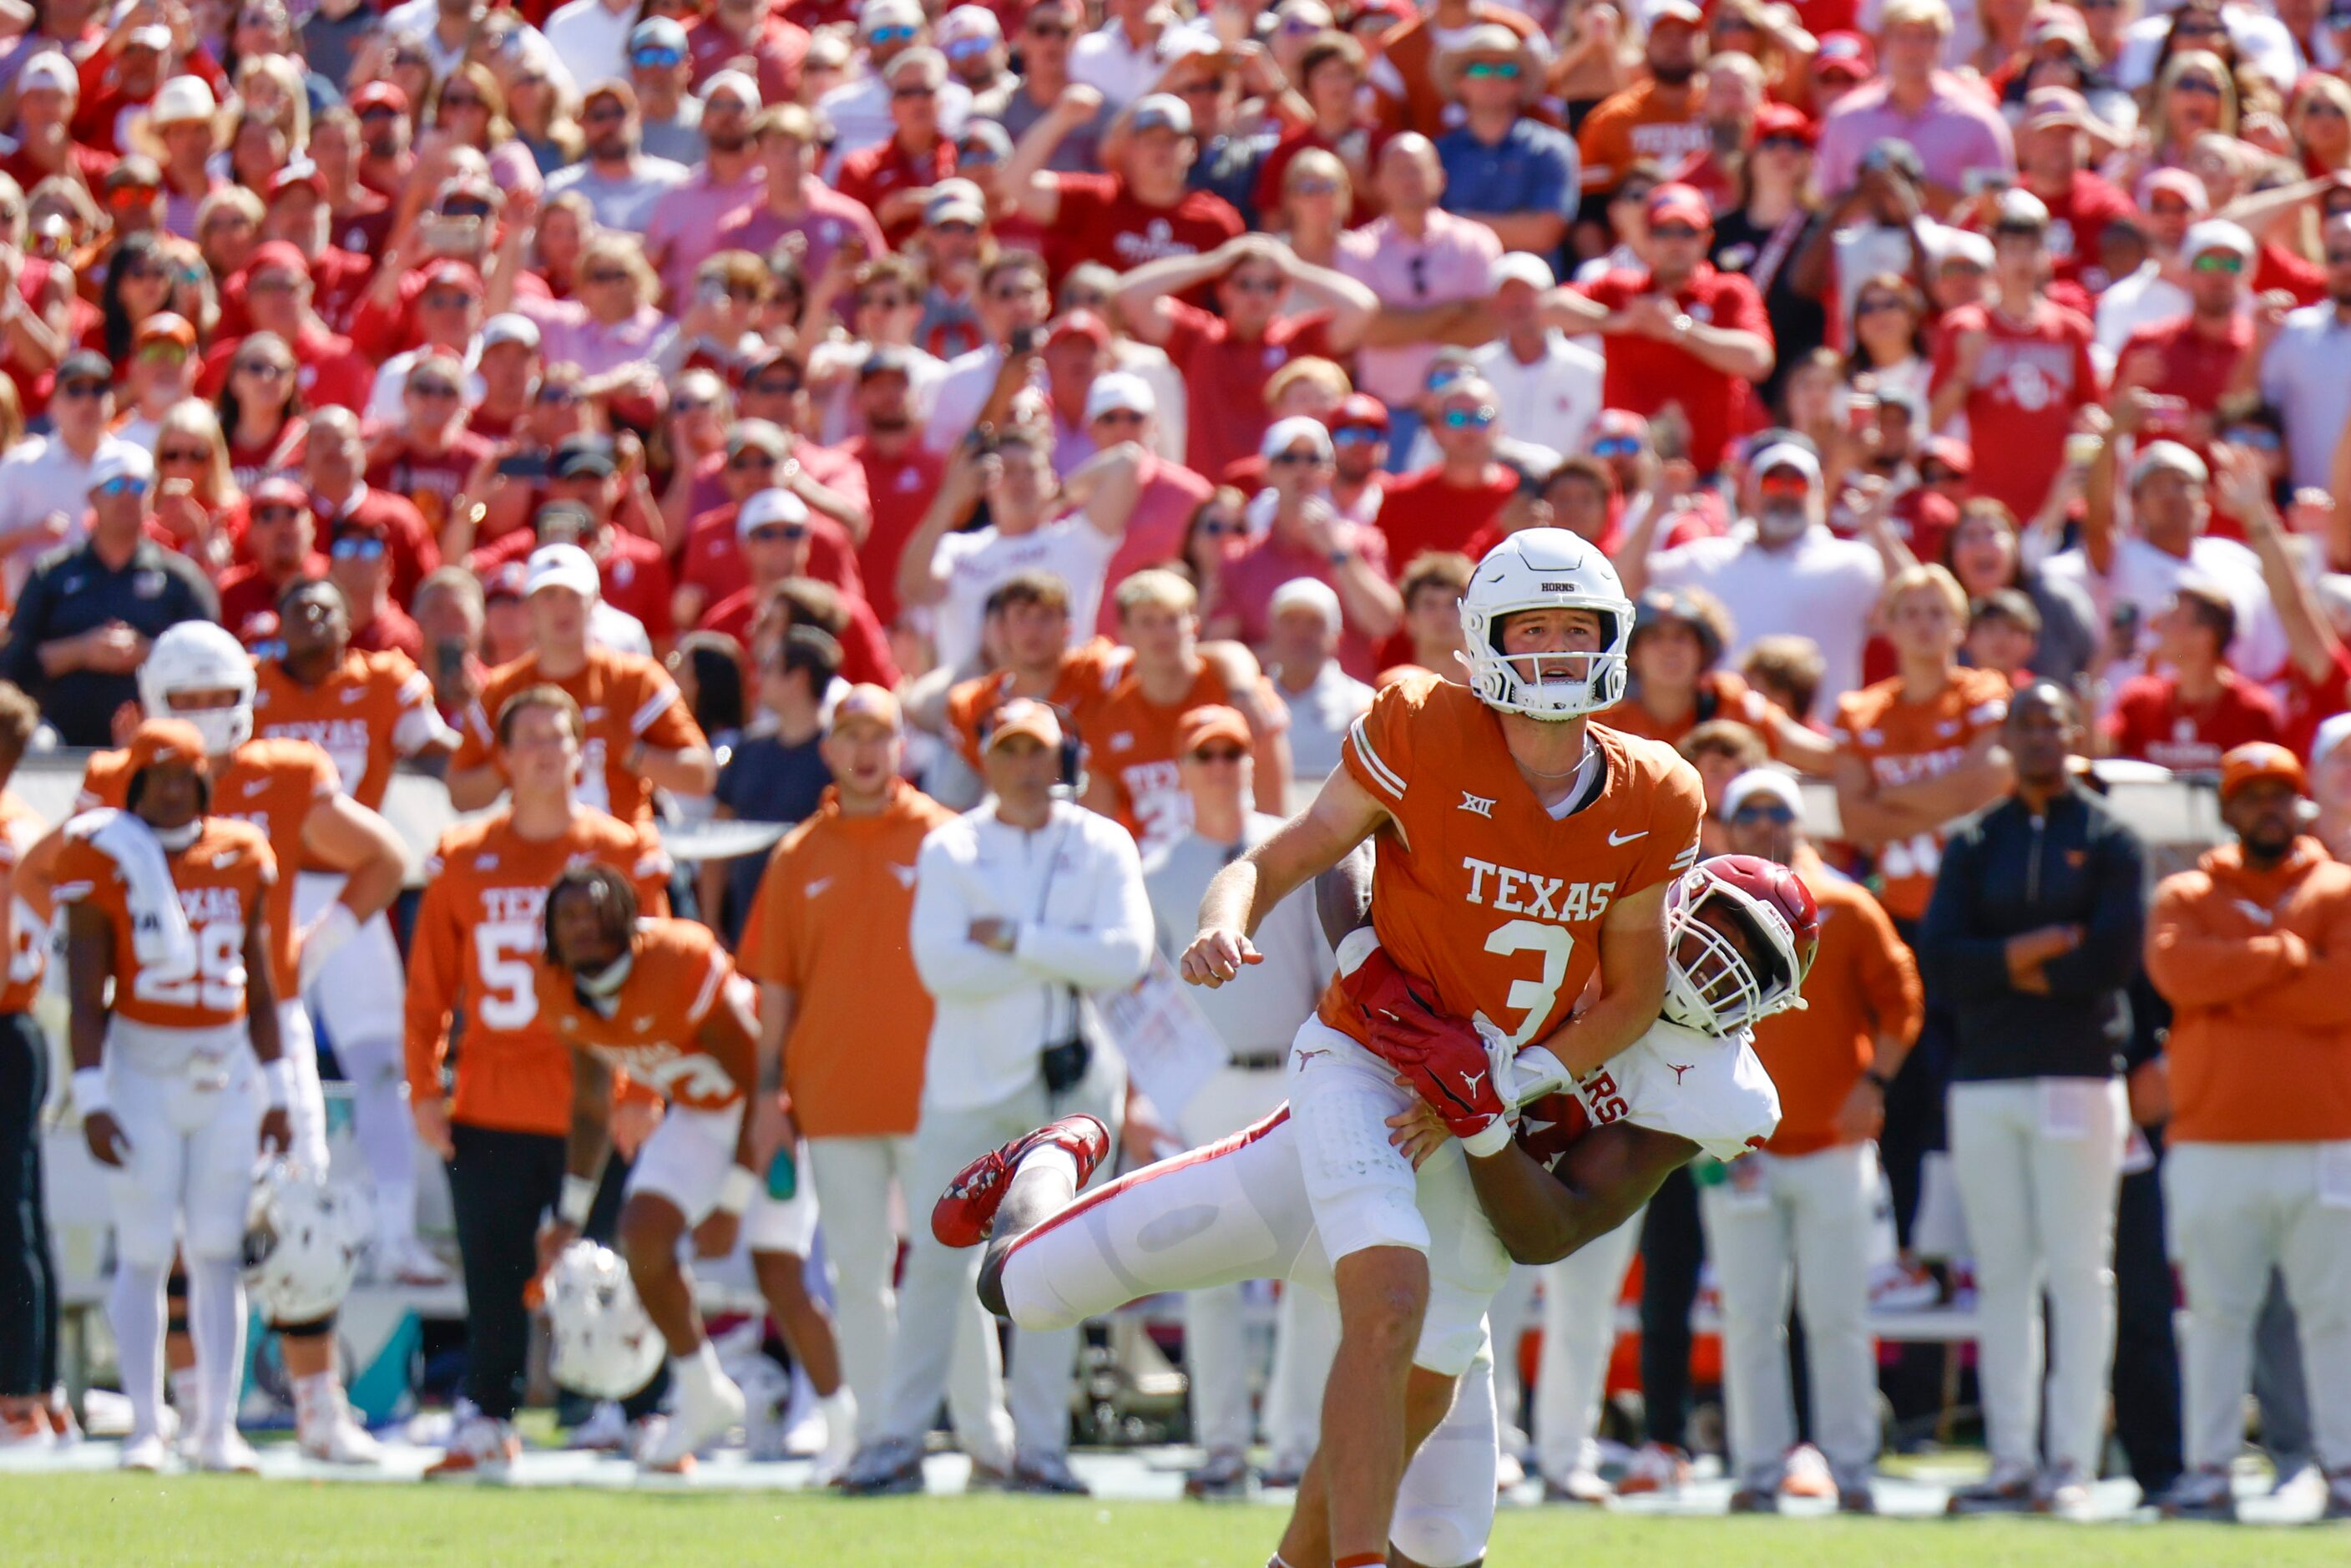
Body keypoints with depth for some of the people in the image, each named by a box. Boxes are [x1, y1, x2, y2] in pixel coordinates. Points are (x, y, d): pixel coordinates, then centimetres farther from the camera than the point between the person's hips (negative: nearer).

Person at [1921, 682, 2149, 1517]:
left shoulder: (2108, 839, 5)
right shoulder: (1971, 844, 13)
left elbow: (2115, 954, -9)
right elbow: (1938, 959, 1)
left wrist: (2008, 968, -4)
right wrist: (2033, 952, -12)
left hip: (2076, 1073, -4)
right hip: (1983, 1076, 4)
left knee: (2078, 1273, -5)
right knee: (2000, 1275, 4)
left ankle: (2072, 1461, -5)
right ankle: (2012, 1461, 6)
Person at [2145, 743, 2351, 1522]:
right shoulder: (2186, 897, 11)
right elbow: (2178, 969, -11)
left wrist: (2232, 984, -7)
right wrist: (2285, 955, -9)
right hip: (2213, 1146, 1)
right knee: (2215, 1311, 2)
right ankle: (2208, 1471, 4)